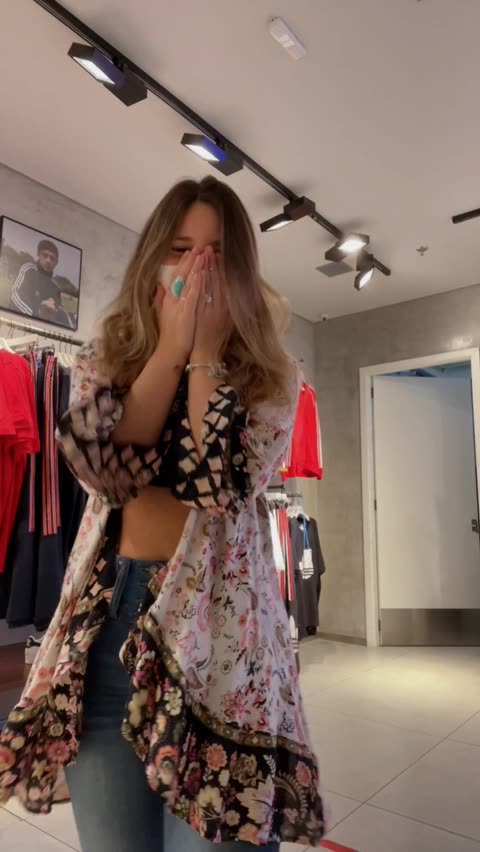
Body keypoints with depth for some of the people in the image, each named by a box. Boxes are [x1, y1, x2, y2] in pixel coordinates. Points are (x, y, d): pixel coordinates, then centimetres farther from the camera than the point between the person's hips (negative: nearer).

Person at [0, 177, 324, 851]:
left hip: (216, 624, -2)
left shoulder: (272, 377, 2)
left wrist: (206, 353, -12)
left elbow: (224, 486, -15)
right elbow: (103, 471, -9)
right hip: (106, 621, 3)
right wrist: (171, 347, -11)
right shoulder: (103, 359, 9)